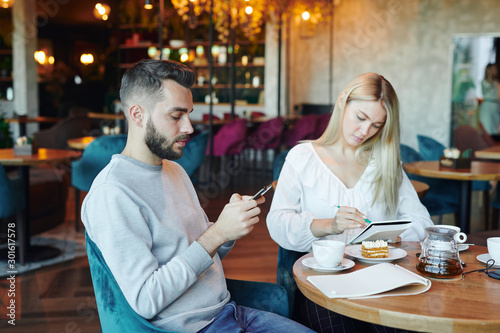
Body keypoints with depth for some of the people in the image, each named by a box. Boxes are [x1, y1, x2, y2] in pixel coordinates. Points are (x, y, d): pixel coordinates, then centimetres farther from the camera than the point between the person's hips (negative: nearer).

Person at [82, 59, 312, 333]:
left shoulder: (175, 170, 11)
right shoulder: (111, 194, -18)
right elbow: (146, 302, -22)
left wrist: (234, 222, -5)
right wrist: (217, 233, -21)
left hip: (227, 310, 8)